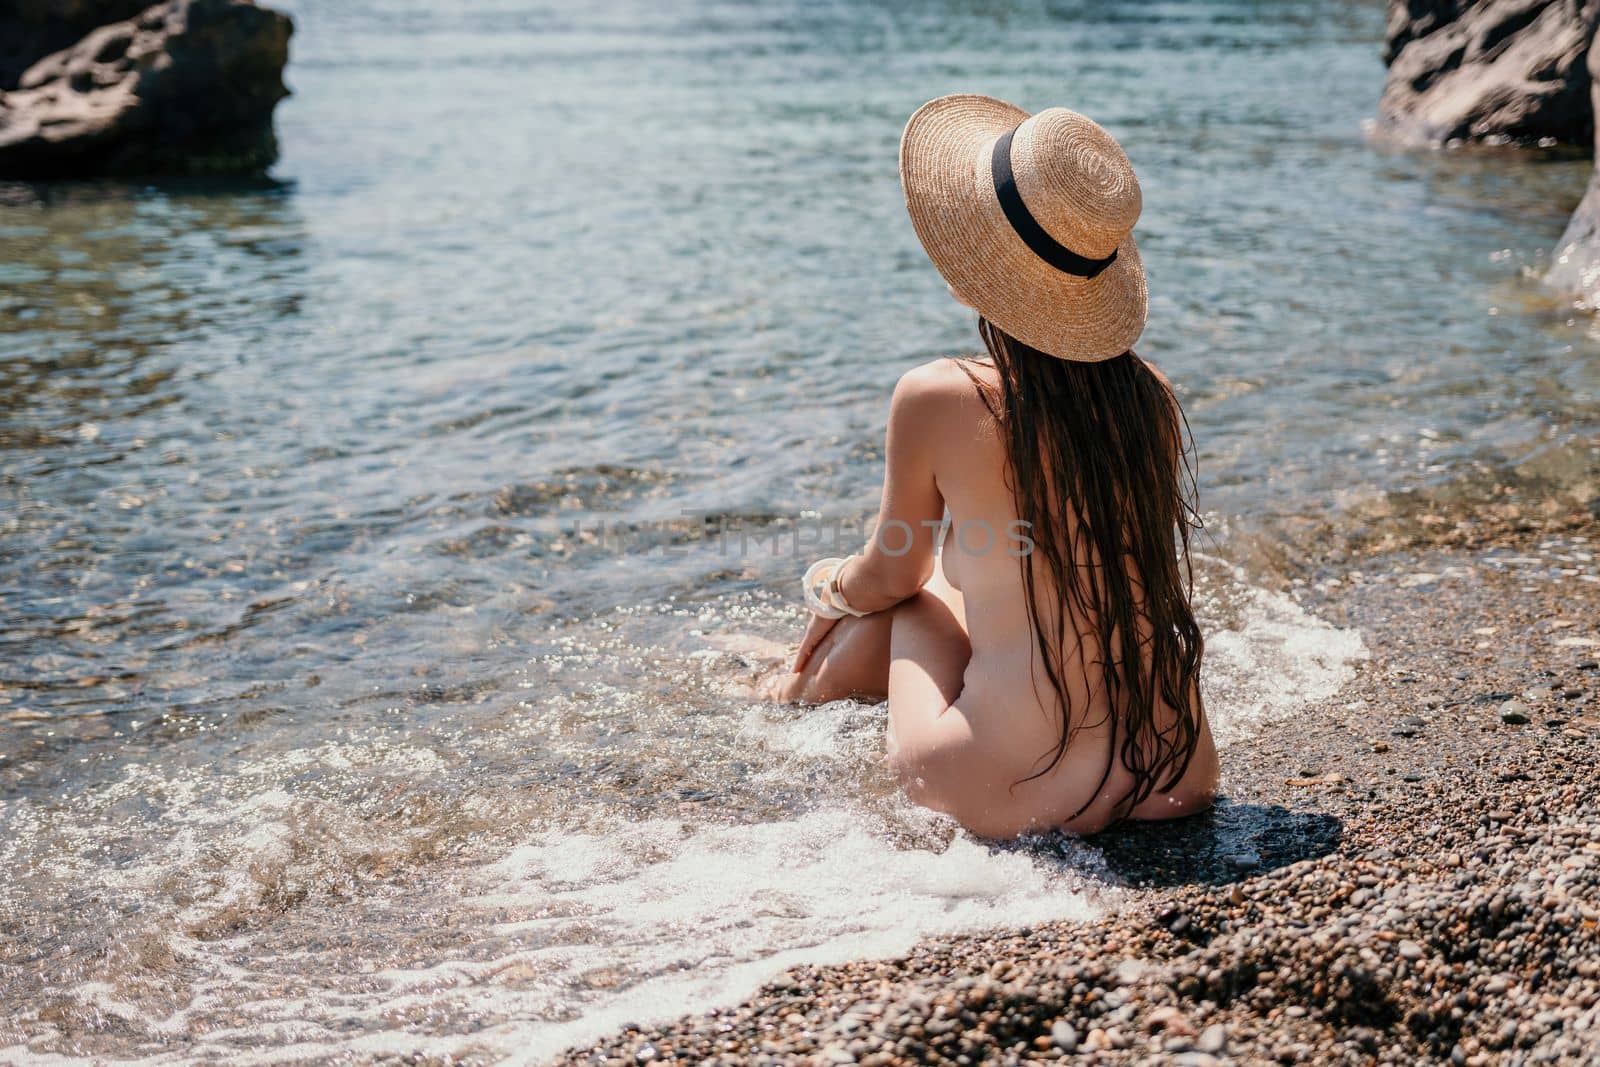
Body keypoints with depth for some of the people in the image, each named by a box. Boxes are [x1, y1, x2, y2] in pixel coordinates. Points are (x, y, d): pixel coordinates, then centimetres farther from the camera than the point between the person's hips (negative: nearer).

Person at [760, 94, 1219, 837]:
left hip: (1016, 798, -4)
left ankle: (806, 690, 55)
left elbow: (893, 578, 4)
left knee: (905, 607, 24)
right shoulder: (1151, 398, -1)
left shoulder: (938, 401, -14)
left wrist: (827, 584, 28)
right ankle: (821, 678, 56)